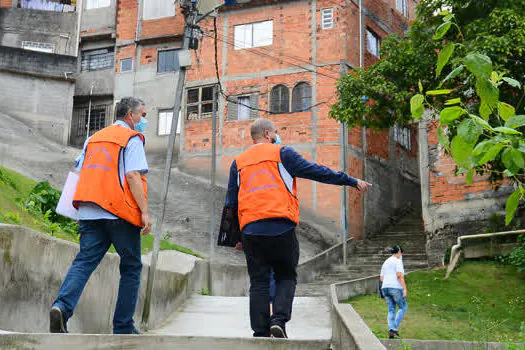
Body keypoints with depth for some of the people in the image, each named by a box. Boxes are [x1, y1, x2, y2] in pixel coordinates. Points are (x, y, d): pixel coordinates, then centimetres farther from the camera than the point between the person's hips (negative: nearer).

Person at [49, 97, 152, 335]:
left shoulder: (94, 138, 22)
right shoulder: (132, 138, -1)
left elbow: (80, 172, 20)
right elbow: (133, 176, -12)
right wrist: (145, 211, -14)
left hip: (89, 212, 6)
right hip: (119, 212, -6)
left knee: (84, 261, 0)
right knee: (131, 267, 6)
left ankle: (62, 306, -25)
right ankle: (123, 326, 7)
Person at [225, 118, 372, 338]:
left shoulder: (238, 162, 17)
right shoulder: (282, 154, 7)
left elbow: (231, 202, 17)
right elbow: (316, 172, 3)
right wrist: (352, 181, 9)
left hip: (251, 229, 3)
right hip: (281, 227, -3)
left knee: (258, 283, 8)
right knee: (286, 278, 12)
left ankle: (260, 333, 4)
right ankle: (279, 320, -8)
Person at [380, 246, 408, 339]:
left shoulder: (386, 262, 18)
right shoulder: (398, 261, -6)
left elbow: (381, 278, 17)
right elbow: (399, 275, -18)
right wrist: (405, 289, -19)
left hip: (385, 288, 7)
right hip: (396, 288, -7)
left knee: (391, 310, 10)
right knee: (403, 307, 10)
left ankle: (391, 330, -8)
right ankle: (395, 328, -2)